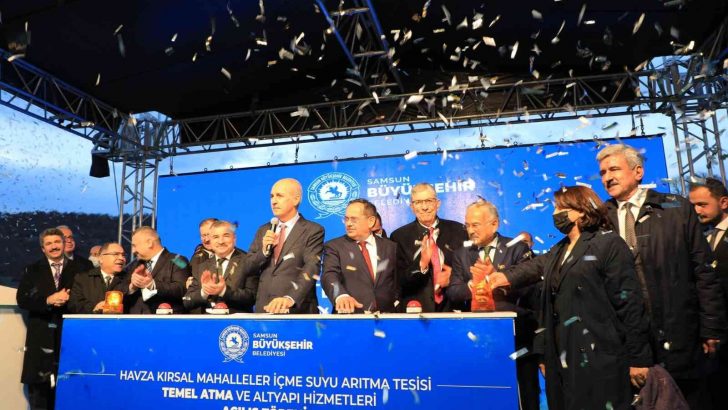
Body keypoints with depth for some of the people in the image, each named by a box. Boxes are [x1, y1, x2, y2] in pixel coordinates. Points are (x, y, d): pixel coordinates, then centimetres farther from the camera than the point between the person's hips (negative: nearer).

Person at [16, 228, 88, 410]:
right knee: (38, 385, 4)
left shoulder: (78, 270, 7)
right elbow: (22, 300, 1)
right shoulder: (33, 270, 10)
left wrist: (68, 299, -15)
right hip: (41, 336, 1)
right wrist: (48, 300, -13)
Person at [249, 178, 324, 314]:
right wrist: (264, 251, -8)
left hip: (297, 310, -4)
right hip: (263, 309, 4)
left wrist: (290, 298, -32)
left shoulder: (313, 230, -6)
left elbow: (311, 270, -17)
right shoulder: (263, 230, 11)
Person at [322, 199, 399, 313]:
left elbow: (400, 280, 14)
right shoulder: (334, 247, 4)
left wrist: (397, 301, -4)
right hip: (350, 314, -3)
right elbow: (330, 276, -11)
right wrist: (341, 295, -30)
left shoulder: (390, 247, 11)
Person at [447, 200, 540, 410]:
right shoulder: (461, 254, 9)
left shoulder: (517, 249, -2)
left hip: (516, 335, -2)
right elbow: (452, 294, -1)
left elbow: (527, 290, -12)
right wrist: (470, 286, -21)